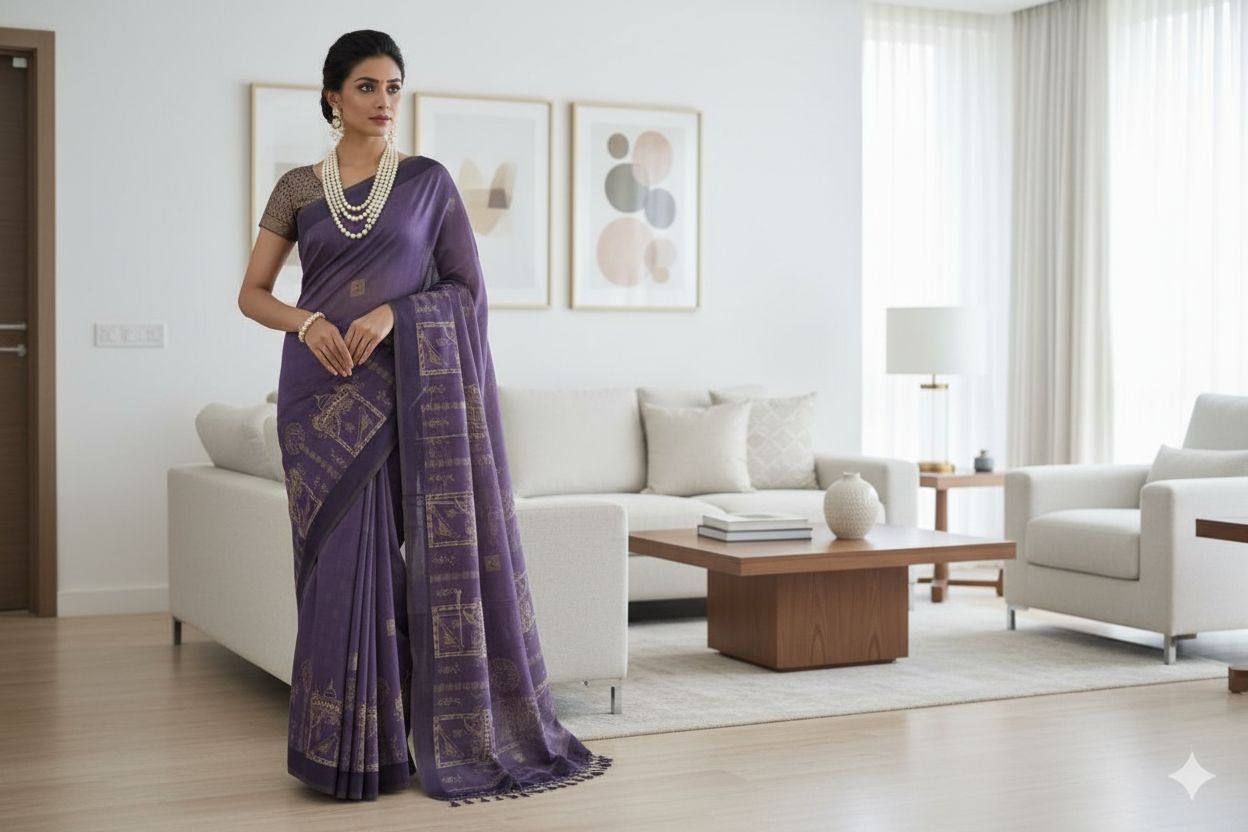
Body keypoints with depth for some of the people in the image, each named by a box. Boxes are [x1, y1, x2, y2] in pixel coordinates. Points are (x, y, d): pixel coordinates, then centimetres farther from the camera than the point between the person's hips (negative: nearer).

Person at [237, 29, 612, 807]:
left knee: (430, 548, -3)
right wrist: (306, 320, -12)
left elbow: (468, 287, 1)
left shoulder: (430, 181, 4)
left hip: (407, 386, -1)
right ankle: (350, 743, 12)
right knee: (342, 558, 2)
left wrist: (392, 312, -15)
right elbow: (252, 294, 9)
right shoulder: (298, 188, 8)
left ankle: (449, 735, 9)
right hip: (323, 391, 1)